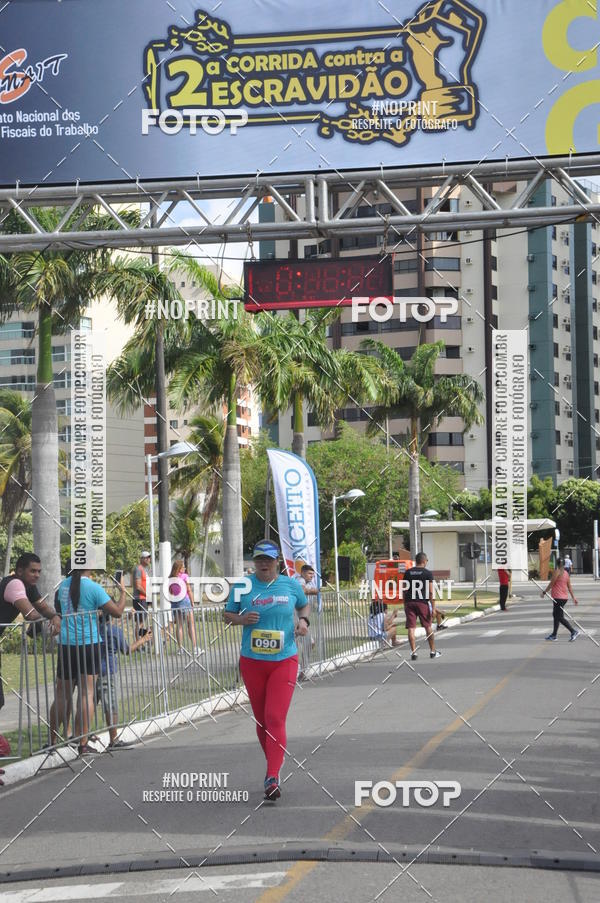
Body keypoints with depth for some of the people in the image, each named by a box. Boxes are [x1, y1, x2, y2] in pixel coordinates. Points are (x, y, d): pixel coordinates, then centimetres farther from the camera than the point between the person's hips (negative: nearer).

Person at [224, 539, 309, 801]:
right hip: (252, 662, 2)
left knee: (275, 718, -13)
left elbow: (304, 605, 21)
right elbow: (227, 614, 10)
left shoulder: (291, 585, 3)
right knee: (261, 719, 11)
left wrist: (303, 620, 0)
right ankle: (272, 764, 31)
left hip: (284, 661, -2)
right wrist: (241, 619, -11)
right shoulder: (242, 586, 1)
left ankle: (273, 777, -16)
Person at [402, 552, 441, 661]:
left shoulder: (408, 572, 7)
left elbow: (404, 590, 7)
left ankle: (413, 652, -4)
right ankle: (433, 651, 20)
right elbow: (430, 592, -6)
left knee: (411, 628, 0)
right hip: (423, 602, -2)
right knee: (428, 627, 12)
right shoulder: (428, 573, -3)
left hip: (409, 602, 2)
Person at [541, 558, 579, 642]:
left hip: (558, 598, -9)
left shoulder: (557, 572, -13)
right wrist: (573, 597, 12)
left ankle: (574, 631, -16)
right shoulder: (566, 573, 9)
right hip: (564, 597, 9)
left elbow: (551, 584, -12)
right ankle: (554, 634, 28)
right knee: (555, 615, 20)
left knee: (560, 617, -7)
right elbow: (569, 586, 10)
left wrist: (544, 592, -2)